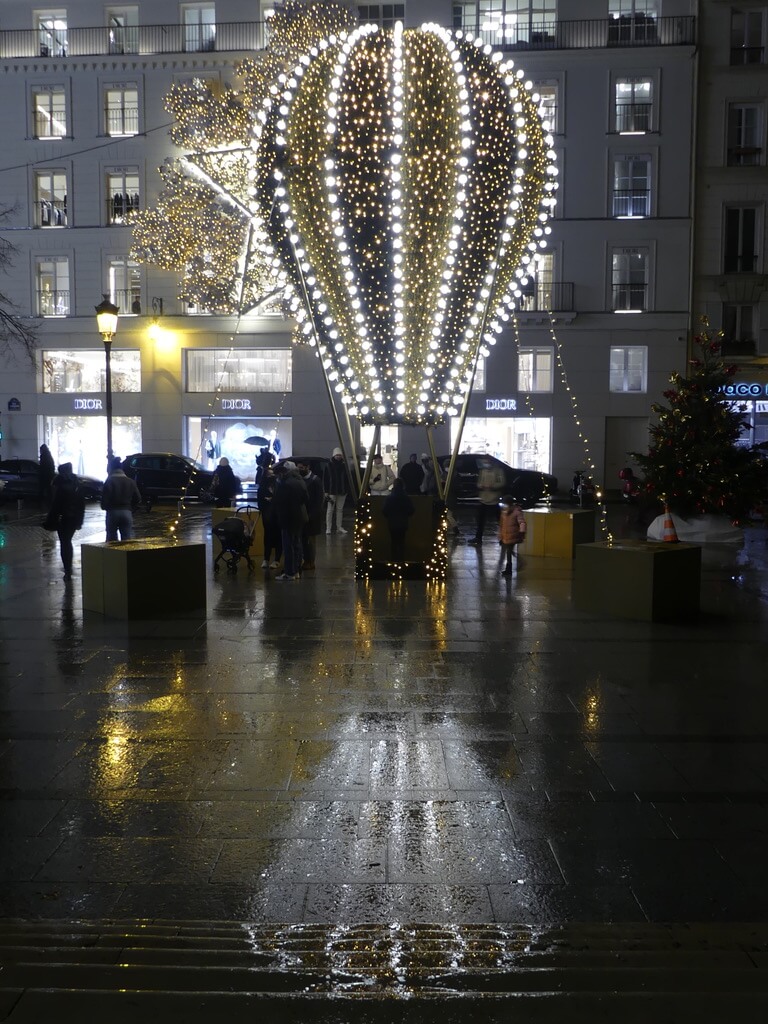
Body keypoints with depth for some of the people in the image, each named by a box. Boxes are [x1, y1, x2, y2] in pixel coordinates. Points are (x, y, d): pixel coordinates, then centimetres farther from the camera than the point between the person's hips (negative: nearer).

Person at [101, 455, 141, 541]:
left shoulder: (109, 481, -8)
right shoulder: (130, 482, 5)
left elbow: (104, 499, -12)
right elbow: (138, 499, 3)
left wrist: (105, 507, 8)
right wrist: (131, 509, 12)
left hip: (112, 512, -3)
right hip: (127, 513, 3)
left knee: (111, 540, 4)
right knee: (127, 541, 4)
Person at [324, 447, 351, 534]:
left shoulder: (344, 465, 6)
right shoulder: (329, 466, -2)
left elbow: (347, 478, 10)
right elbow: (325, 479, -3)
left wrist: (347, 489, 4)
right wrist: (326, 491, -9)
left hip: (342, 491, 3)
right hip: (332, 491, -3)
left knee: (340, 509, 9)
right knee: (330, 510, -3)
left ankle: (339, 527, 16)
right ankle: (328, 528, -1)